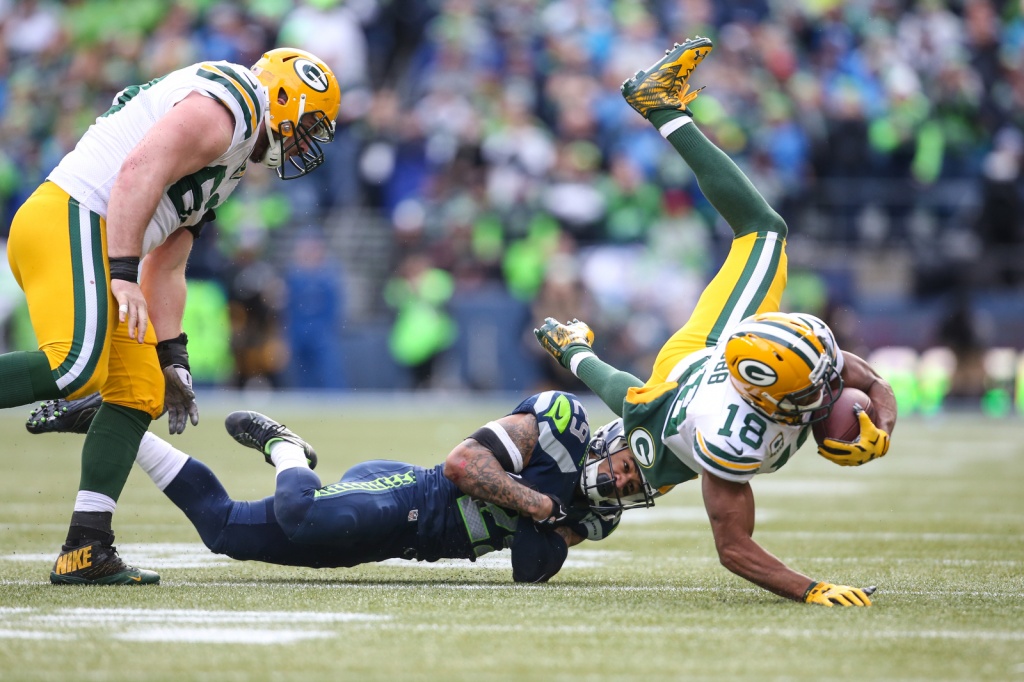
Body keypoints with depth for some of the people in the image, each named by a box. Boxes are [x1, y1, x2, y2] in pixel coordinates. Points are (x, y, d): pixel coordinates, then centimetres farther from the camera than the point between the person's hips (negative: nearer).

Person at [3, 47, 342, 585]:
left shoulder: (230, 156, 27)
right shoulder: (225, 107, -5)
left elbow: (165, 268, 27)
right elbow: (140, 171, -20)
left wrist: (172, 359, 23)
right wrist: (123, 274, -24)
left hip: (88, 238, 11)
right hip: (70, 222, -11)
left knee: (139, 391, 8)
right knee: (76, 369, -26)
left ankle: (86, 551, 4)